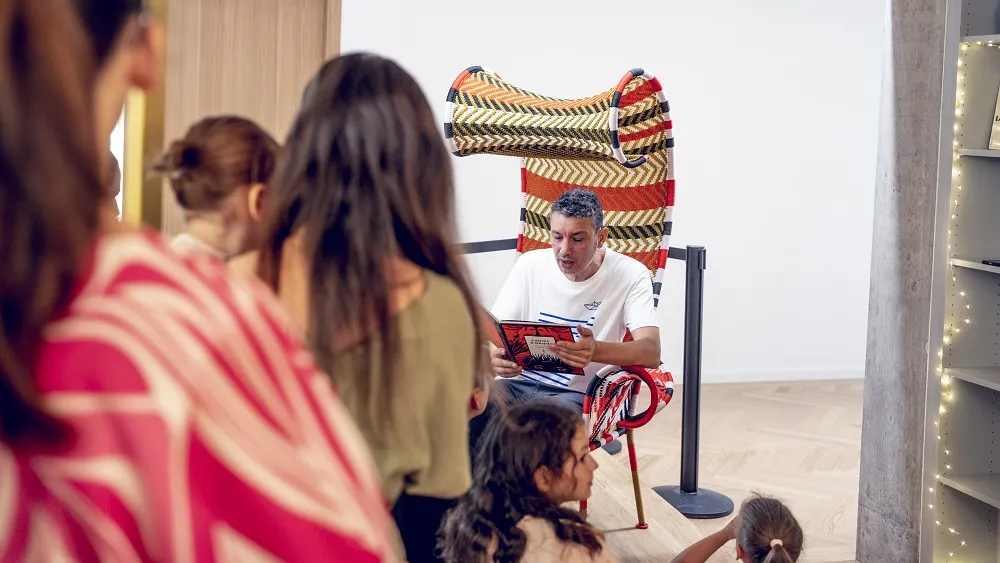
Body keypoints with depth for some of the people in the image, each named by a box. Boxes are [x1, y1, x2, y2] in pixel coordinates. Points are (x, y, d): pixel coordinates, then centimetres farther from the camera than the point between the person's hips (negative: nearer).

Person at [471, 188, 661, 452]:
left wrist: (596, 351, -40)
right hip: (517, 382, 3)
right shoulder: (530, 265, 3)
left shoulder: (630, 275, -6)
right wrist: (494, 356, -24)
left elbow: (651, 353, -18)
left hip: (575, 393, -2)